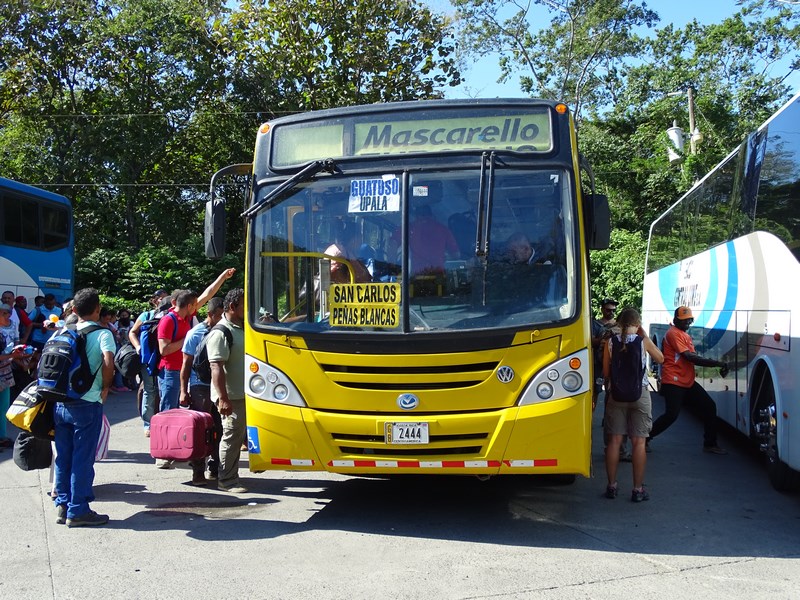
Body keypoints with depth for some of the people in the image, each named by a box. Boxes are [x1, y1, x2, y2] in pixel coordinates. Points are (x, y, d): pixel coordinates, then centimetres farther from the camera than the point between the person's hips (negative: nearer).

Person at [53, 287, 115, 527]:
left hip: (60, 403, 5)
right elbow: (108, 362, -22)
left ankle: (62, 506, 20)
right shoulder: (102, 334, -7)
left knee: (63, 457, 14)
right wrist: (105, 388, -7)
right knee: (83, 458, 2)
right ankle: (78, 510, 6)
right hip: (87, 404, -5)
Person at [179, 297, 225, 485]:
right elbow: (186, 364, 0)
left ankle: (215, 468, 18)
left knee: (219, 429, 6)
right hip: (200, 387, -4)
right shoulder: (195, 334, -2)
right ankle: (198, 472, 4)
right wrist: (184, 391, -5)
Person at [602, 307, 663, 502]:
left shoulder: (610, 342, -1)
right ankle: (638, 489, 4)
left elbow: (606, 373, 1)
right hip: (640, 393, -2)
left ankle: (612, 486, 12)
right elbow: (660, 359, 12)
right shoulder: (643, 341, -5)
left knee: (614, 440, 7)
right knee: (639, 442, 2)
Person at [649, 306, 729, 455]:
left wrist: (717, 365, -2)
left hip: (688, 381, 9)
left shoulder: (686, 335, 19)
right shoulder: (673, 333, -12)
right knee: (671, 415, -13)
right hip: (673, 382, -9)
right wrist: (717, 363, -22)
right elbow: (689, 357, -21)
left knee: (709, 406, 3)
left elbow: (695, 357, 14)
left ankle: (710, 444, 11)